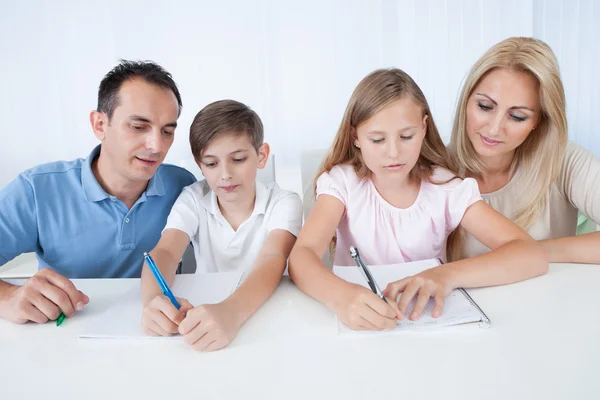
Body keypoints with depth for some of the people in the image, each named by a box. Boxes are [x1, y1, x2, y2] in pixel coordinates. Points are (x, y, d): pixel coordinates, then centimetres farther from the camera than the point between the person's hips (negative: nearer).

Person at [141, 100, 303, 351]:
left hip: (266, 310, -1)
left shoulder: (284, 204, -11)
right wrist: (154, 299, -39)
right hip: (205, 311, 1)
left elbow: (272, 260, -27)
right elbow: (165, 252, -17)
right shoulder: (193, 200, -4)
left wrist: (231, 312, -46)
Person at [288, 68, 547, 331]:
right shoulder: (342, 182, -11)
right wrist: (339, 295, -47)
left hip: (425, 319, 1)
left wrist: (448, 275, -35)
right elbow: (301, 257, -25)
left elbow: (533, 256, -17)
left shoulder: (447, 188, -10)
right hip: (359, 319, 0)